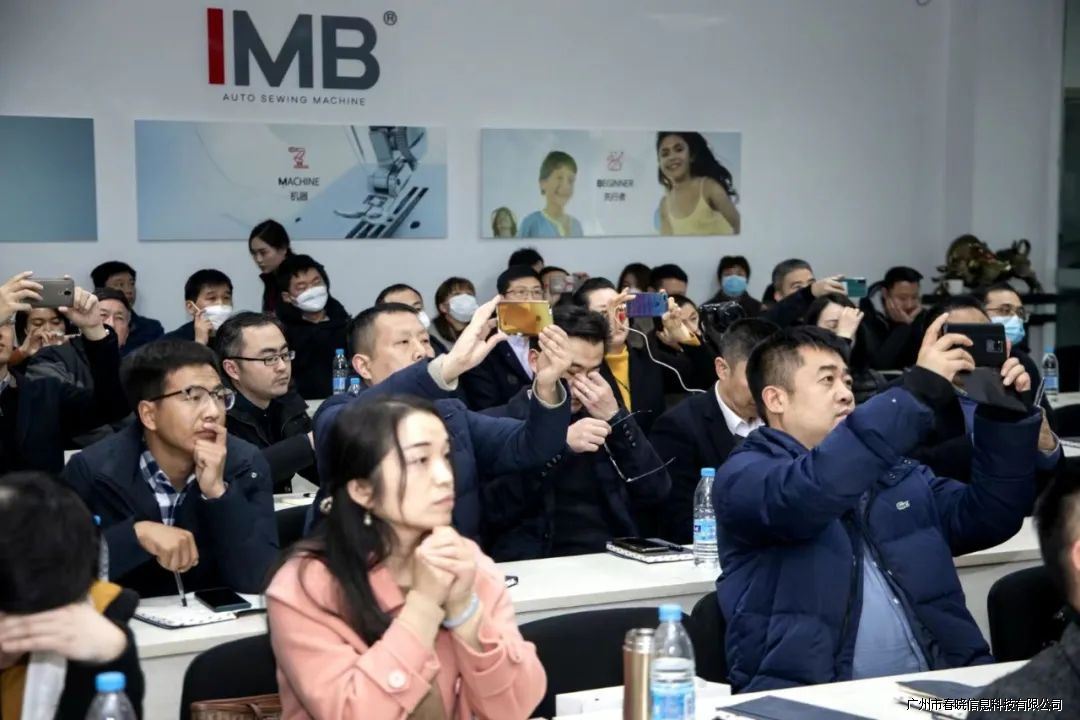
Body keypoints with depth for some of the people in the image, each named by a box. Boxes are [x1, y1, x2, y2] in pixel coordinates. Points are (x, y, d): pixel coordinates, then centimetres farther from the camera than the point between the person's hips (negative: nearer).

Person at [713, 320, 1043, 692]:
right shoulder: (744, 472, 0)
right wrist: (917, 391, -21)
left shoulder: (896, 470, 22)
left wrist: (1006, 415, 6)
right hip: (812, 697, -4)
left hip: (936, 685, 5)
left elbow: (989, 517, 19)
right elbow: (808, 492, -21)